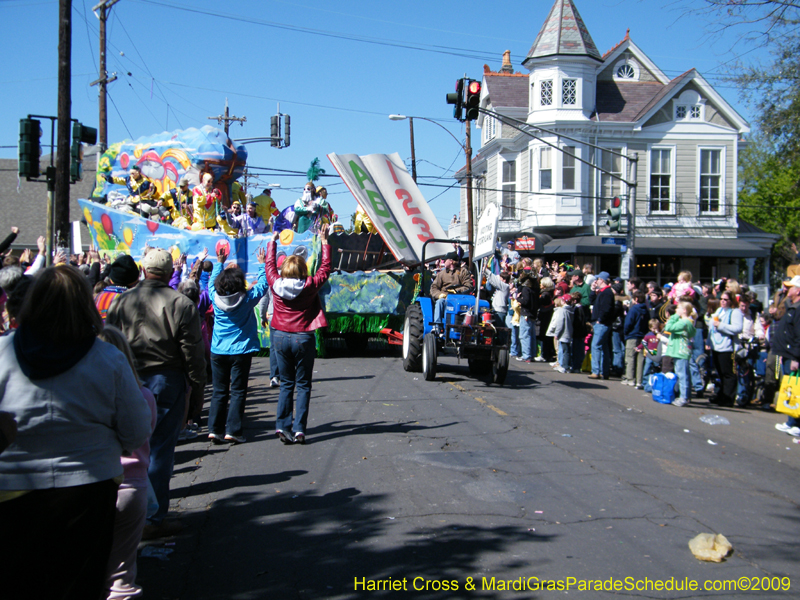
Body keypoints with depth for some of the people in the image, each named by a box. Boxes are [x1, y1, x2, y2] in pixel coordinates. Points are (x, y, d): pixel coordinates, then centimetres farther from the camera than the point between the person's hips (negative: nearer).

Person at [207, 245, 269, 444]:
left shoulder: (215, 297, -5)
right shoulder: (247, 299, -11)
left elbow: (212, 281, 16)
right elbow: (263, 283, 4)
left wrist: (220, 262, 26)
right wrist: (263, 263, 16)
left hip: (218, 351, 3)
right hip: (241, 351, -3)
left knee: (219, 392, 10)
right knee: (238, 392, 2)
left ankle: (215, 429, 8)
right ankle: (233, 431, -2)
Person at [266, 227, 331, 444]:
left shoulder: (276, 284, -4)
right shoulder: (309, 286, -9)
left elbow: (270, 264, 15)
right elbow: (325, 268, 4)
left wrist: (273, 242, 30)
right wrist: (324, 242, 13)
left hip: (280, 337, 3)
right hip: (303, 338, -3)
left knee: (286, 383, 13)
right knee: (303, 385, 6)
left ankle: (282, 426, 5)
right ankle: (299, 429, -1)